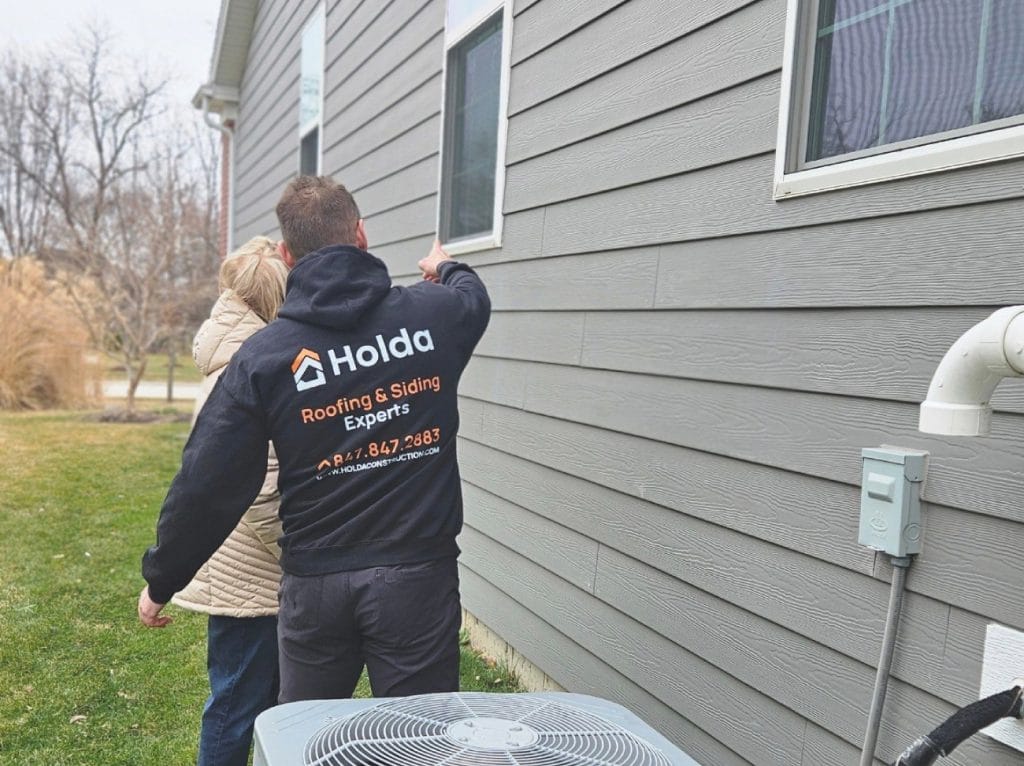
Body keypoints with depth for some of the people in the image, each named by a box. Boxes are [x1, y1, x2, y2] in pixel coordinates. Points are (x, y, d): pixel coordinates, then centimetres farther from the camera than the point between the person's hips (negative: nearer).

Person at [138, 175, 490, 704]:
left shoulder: (263, 355, -7)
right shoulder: (435, 312, -4)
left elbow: (206, 485, -5)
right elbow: (474, 298, 23)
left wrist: (159, 582, 9)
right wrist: (447, 268, 47)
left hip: (315, 583, 1)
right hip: (417, 574, 0)